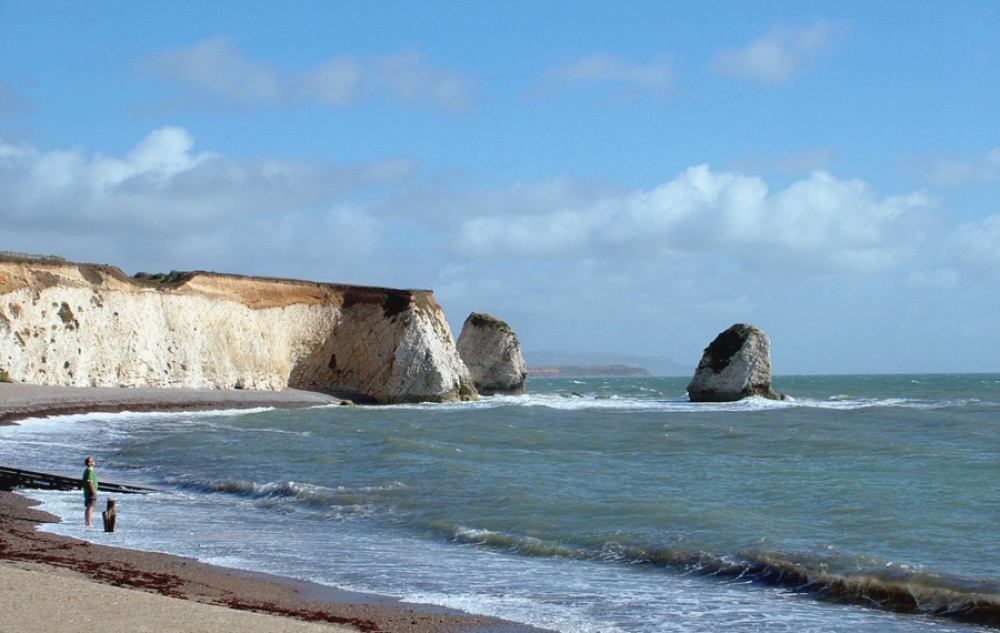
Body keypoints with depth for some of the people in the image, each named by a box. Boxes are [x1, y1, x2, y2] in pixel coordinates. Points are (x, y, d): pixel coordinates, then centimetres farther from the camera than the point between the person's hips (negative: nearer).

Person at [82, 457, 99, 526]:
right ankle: (89, 523, -9)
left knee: (88, 508, 13)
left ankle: (87, 523, 17)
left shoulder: (86, 471, 14)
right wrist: (94, 492, -20)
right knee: (90, 508, -8)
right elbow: (90, 483, -23)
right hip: (91, 492, -10)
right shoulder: (90, 471, -17)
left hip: (87, 492, 10)